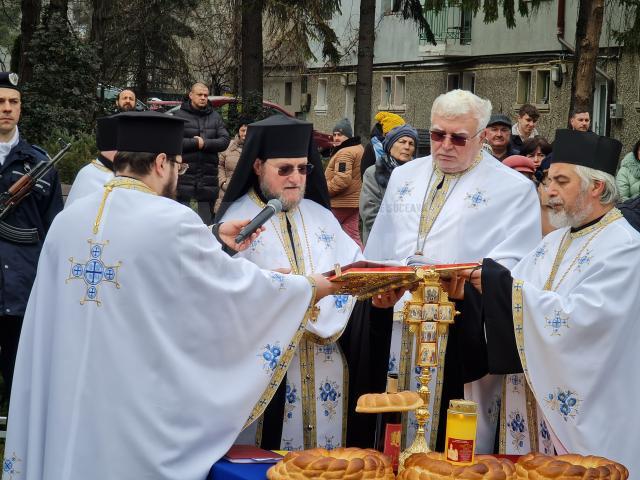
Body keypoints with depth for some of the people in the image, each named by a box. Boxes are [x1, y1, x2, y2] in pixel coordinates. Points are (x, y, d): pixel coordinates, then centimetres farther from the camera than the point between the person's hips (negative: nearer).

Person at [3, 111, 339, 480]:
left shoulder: (68, 220, 5)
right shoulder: (171, 220, -14)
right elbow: (236, 282, -3)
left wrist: (212, 240, 27)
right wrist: (311, 287, 12)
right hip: (142, 406, -6)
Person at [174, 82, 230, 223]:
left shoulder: (215, 117, 14)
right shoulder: (179, 115, 2)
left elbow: (225, 141, 4)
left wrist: (204, 143, -9)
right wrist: (196, 143, -12)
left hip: (208, 173, 3)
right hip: (184, 173, -3)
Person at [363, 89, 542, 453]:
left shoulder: (514, 189, -3)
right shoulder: (404, 177, 15)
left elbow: (512, 263, -12)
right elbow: (378, 250, 19)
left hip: (462, 338, -5)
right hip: (398, 331, 5)